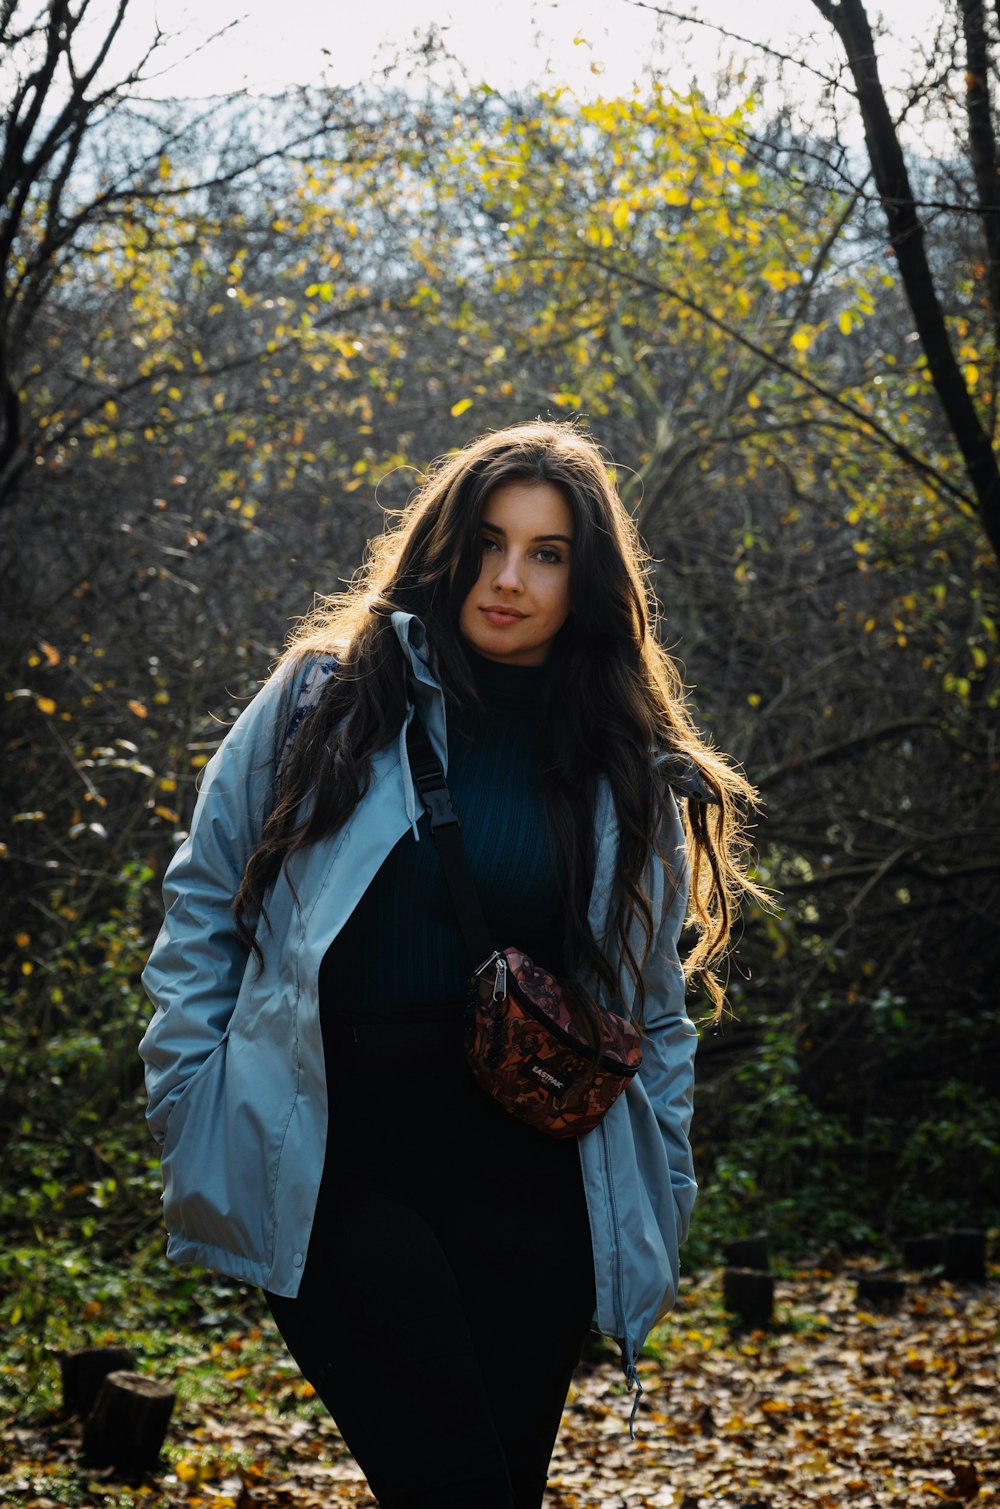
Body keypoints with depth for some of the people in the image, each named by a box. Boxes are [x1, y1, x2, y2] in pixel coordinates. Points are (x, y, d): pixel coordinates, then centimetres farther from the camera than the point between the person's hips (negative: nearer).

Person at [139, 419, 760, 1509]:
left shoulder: (628, 773, 8)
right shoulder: (326, 697, 3)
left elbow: (654, 1013, 13)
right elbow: (204, 903, 7)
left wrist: (657, 1216, 10)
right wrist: (191, 1117, 2)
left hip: (528, 1172, 3)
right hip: (330, 1162, -2)